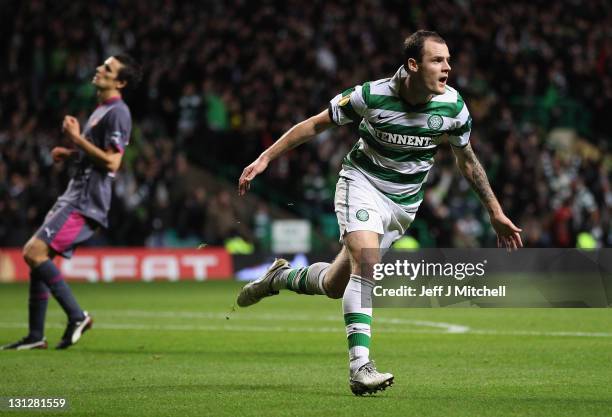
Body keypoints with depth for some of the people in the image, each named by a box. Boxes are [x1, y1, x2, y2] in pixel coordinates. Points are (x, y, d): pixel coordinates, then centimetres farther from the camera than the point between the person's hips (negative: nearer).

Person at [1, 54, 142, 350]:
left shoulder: (117, 112, -12)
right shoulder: (101, 109, 19)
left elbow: (111, 162, -20)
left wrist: (77, 139, -15)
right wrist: (69, 152, 14)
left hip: (85, 203, -10)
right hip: (75, 196, 10)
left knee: (34, 252, -19)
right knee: (36, 258, 8)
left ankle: (76, 316, -12)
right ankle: (36, 336, 11)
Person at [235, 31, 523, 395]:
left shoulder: (453, 106, -13)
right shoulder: (372, 95, -21)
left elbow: (467, 160, 5)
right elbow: (316, 124, -8)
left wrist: (496, 213, 6)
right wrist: (265, 158, -10)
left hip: (404, 202, 4)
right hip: (363, 183, -4)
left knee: (336, 285, 6)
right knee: (366, 259, -30)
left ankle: (281, 277, 37)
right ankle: (360, 366, -31)